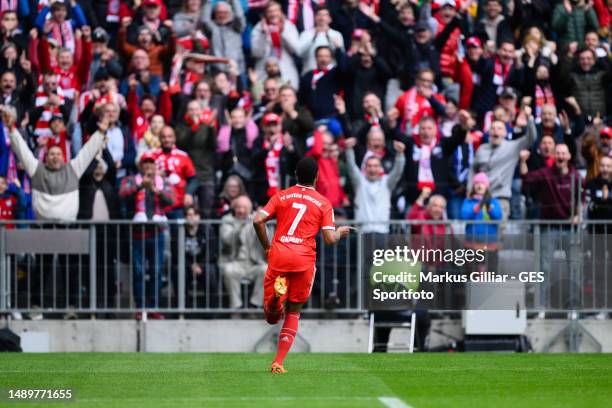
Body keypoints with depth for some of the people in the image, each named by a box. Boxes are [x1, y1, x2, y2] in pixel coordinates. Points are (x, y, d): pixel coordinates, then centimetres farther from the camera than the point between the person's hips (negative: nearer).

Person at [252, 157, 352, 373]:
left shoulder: (281, 196, 10)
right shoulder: (323, 203, 6)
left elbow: (258, 220, -1)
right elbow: (330, 239, -1)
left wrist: (267, 247, 12)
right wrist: (340, 232, 22)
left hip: (278, 255, 1)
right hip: (304, 258, -1)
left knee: (272, 317, 6)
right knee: (293, 313, 13)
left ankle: (276, 293, -30)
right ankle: (279, 362, 2)